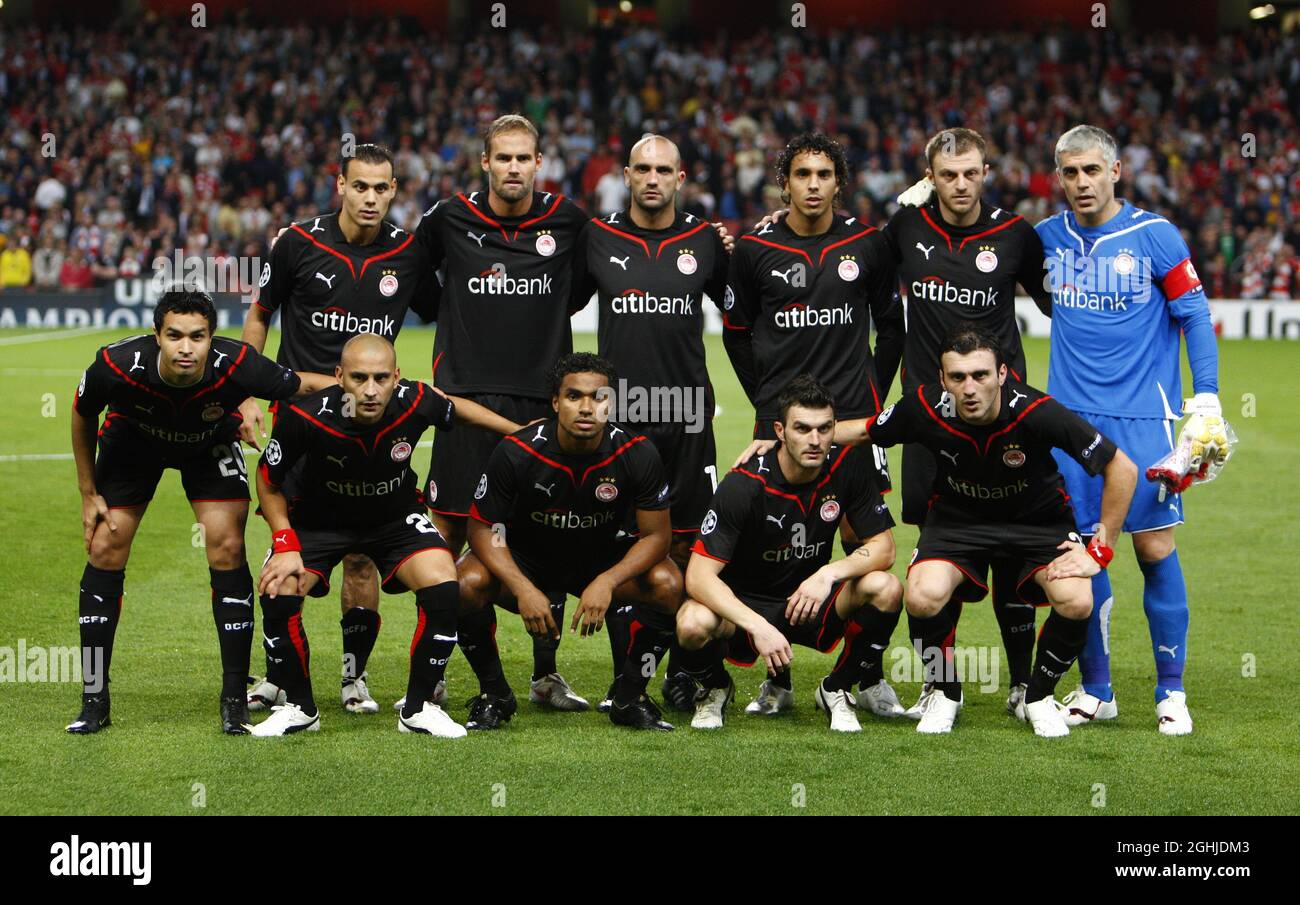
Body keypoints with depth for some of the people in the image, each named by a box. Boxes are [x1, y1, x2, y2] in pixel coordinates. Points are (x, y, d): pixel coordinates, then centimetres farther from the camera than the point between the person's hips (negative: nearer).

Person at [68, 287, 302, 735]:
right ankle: (94, 699, 5)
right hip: (132, 441, 1)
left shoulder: (236, 367, -39)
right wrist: (88, 492, -6)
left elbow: (303, 386, -20)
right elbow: (83, 416, -12)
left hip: (211, 445, -1)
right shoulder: (116, 365, -36)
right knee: (105, 550, -6)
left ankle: (234, 698, -2)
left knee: (227, 550, -14)